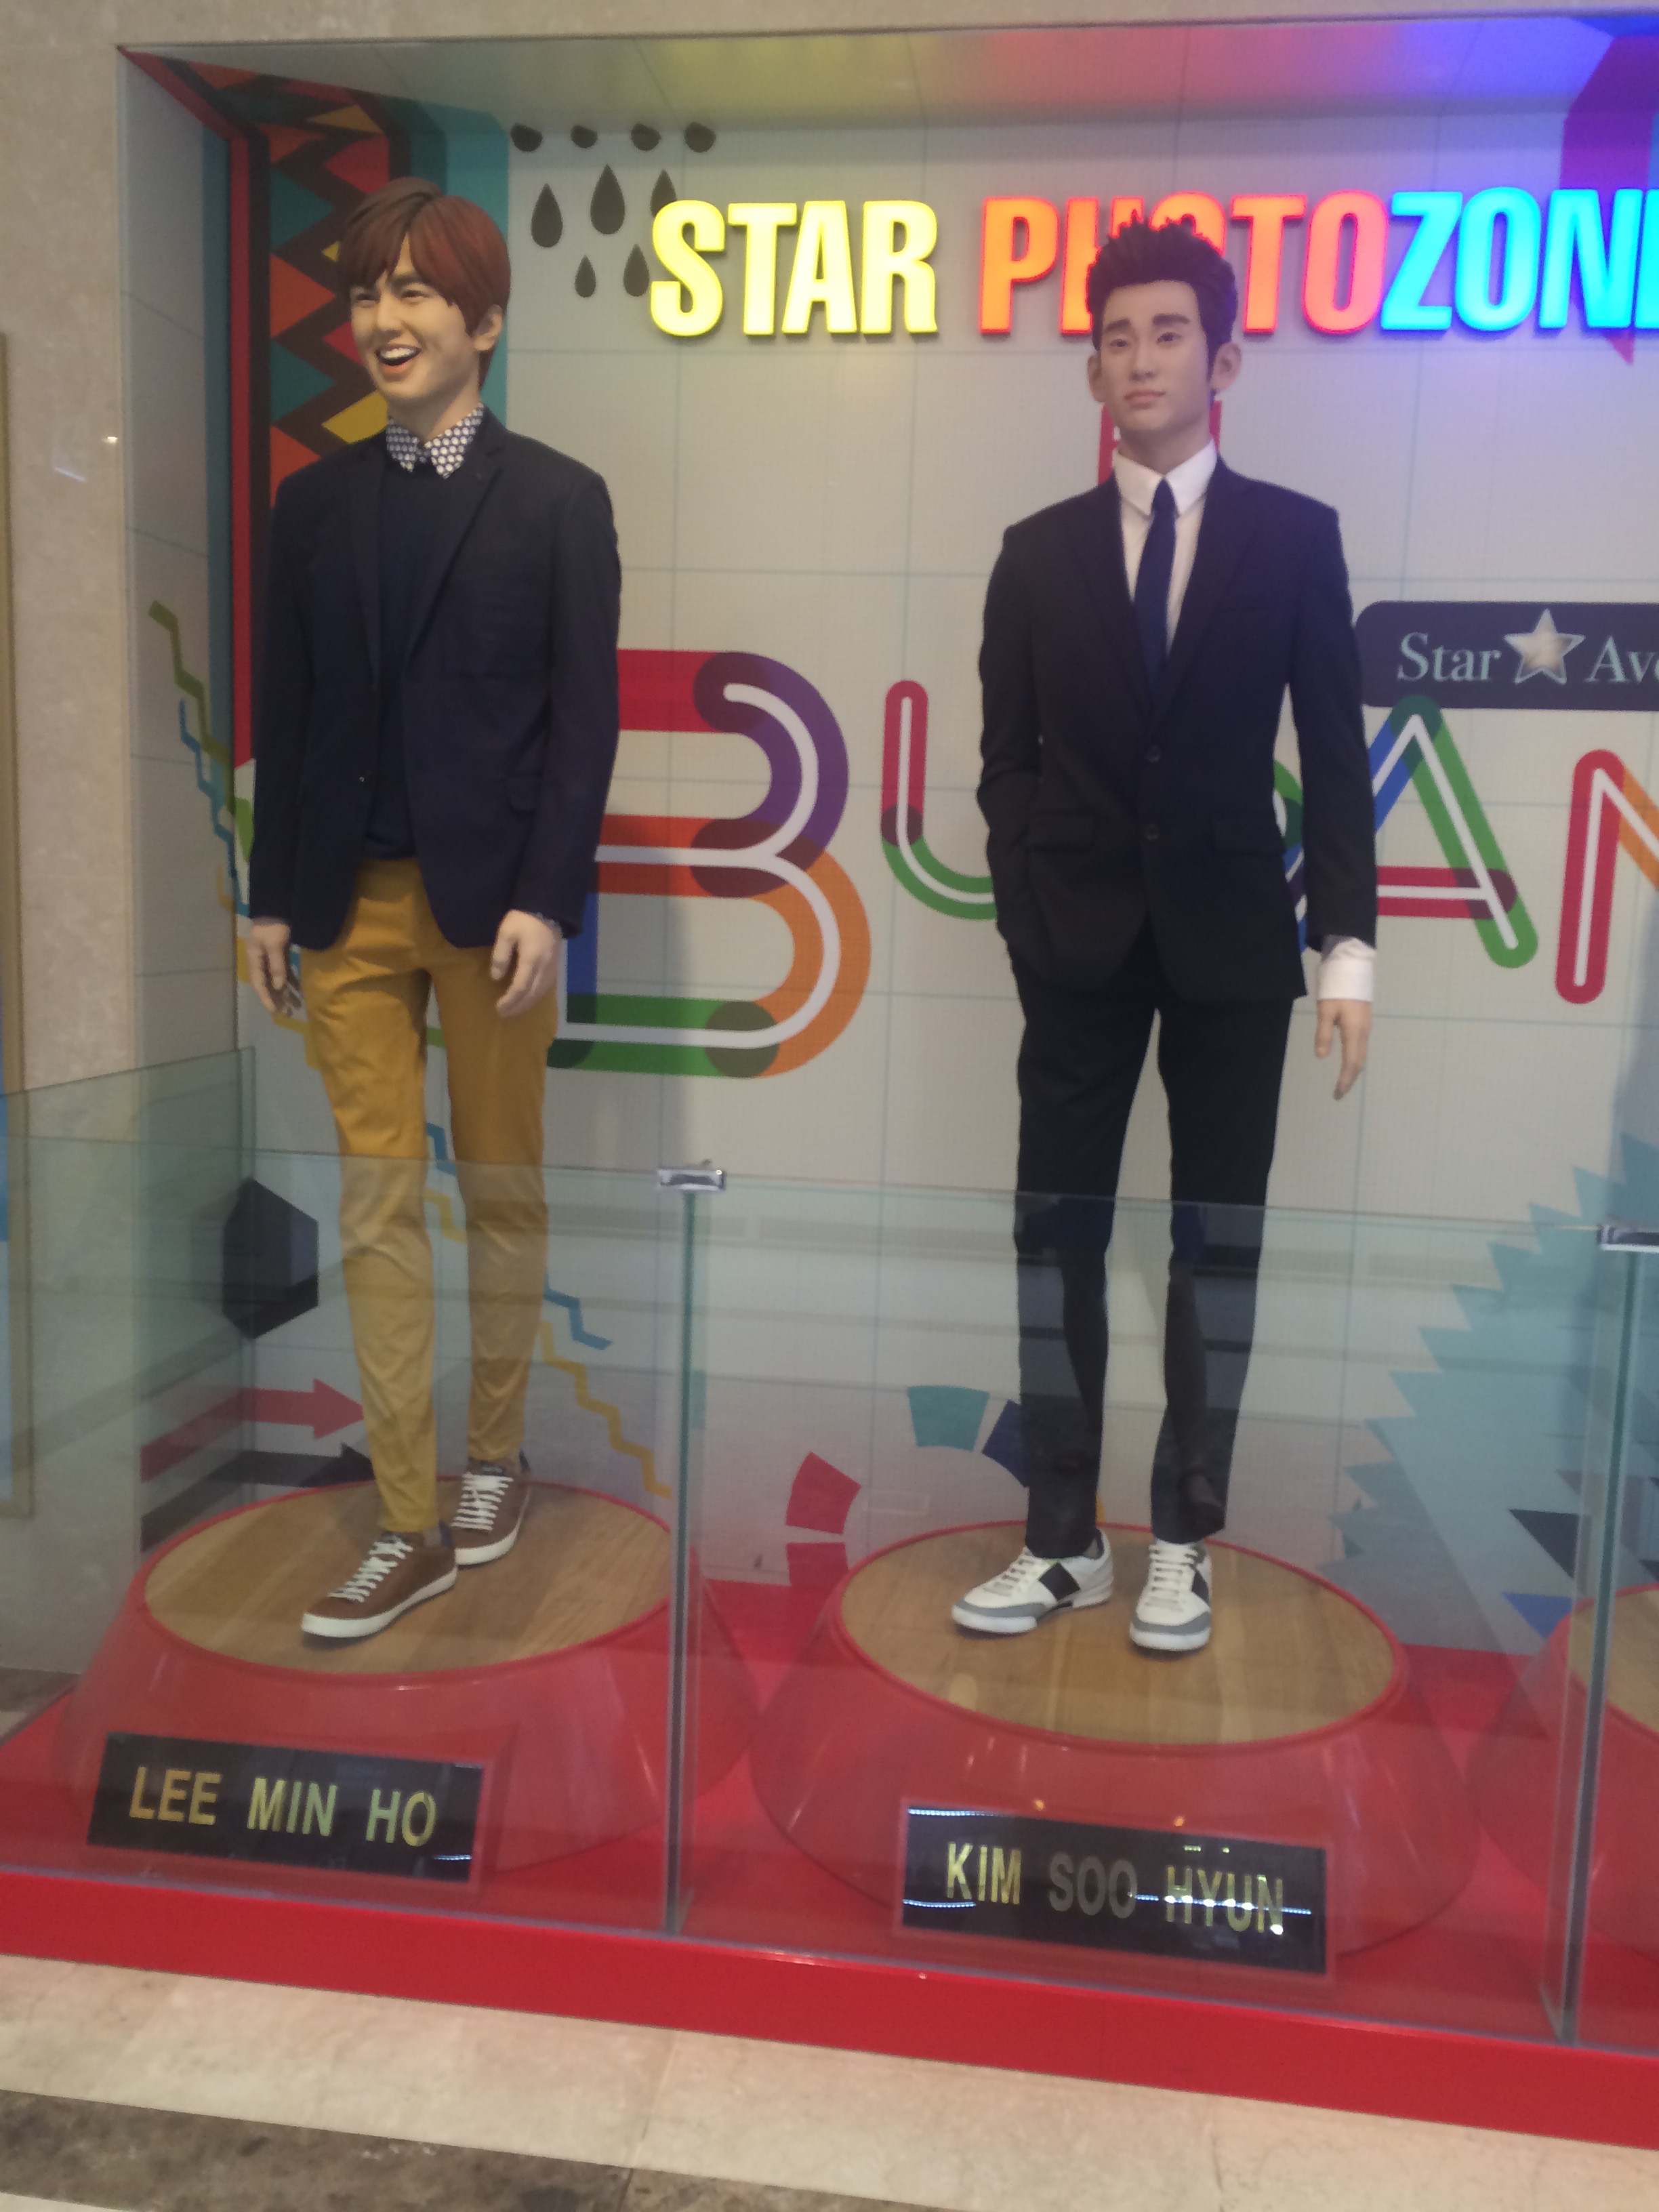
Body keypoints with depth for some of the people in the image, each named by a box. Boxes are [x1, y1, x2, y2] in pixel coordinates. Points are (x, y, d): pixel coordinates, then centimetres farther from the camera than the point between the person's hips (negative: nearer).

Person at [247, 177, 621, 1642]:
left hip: (492, 896, -3)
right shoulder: (318, 502, 12)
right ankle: (413, 1528, 11)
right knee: (378, 1204, 2)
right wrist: (275, 896, 7)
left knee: (502, 1191, 8)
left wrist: (544, 900, -13)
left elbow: (584, 713, -4)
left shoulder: (558, 501, 3)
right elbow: (289, 712, 11)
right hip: (353, 901, 3)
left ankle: (495, 1459, 28)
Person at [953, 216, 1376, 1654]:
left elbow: (1335, 753, 1)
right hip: (1082, 943, 1)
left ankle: (1183, 1547, 17)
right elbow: (1010, 762, 6)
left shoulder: (1296, 537, 4)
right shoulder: (1038, 553, 7)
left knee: (1218, 1243, 4)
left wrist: (1347, 942, -6)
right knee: (1059, 1238, 2)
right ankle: (1063, 1541, 14)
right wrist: (1031, 919, -4)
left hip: (1232, 939, -1)